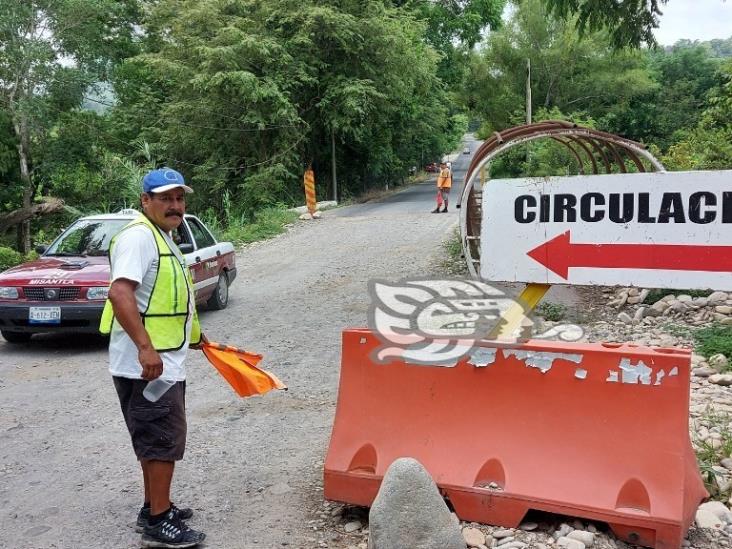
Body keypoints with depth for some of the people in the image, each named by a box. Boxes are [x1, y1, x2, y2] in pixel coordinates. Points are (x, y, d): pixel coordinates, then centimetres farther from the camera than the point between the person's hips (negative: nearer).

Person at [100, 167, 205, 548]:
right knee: (163, 439, -4)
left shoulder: (162, 237, 17)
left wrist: (193, 334, 36)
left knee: (156, 440, 18)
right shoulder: (139, 236, -16)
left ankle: (154, 507, 31)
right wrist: (145, 347, -35)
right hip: (147, 366, -10)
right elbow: (120, 293, -29)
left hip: (164, 363, 10)